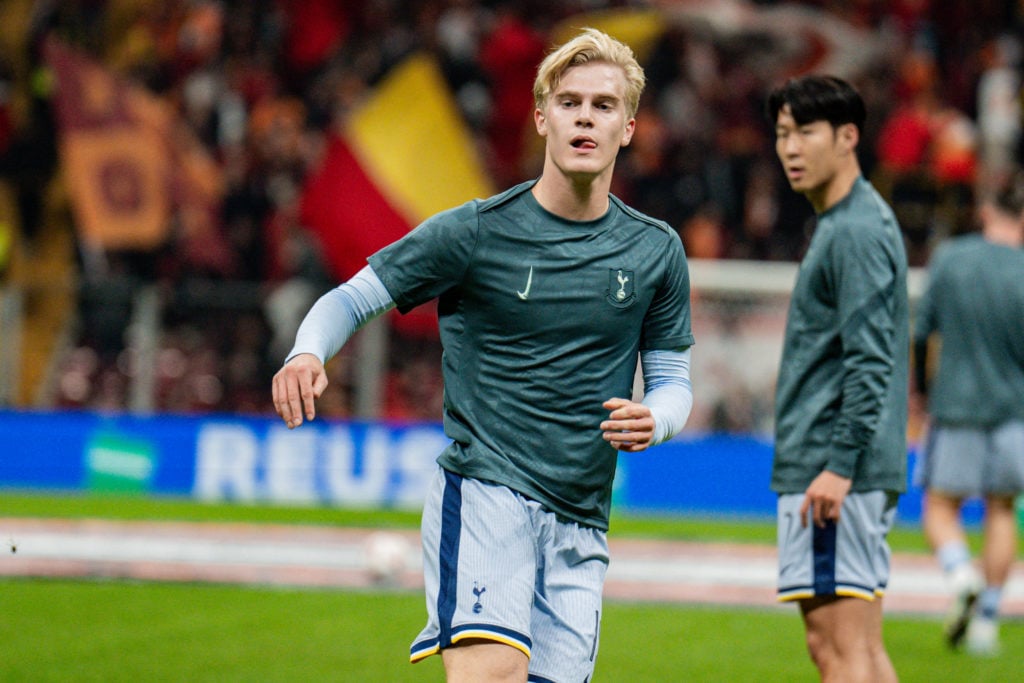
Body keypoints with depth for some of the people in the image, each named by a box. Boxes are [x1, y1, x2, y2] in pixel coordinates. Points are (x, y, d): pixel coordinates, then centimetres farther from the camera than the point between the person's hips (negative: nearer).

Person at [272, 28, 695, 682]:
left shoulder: (657, 252, 9)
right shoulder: (475, 231, -2)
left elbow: (672, 378, 18)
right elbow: (353, 298, 4)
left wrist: (653, 420, -6)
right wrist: (308, 354, -17)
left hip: (580, 524, 4)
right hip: (483, 489, -4)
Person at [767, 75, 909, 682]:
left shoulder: (857, 231, -12)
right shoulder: (842, 224, 20)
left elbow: (869, 361, -20)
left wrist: (839, 465, -24)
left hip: (833, 473, -11)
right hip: (842, 471, 11)